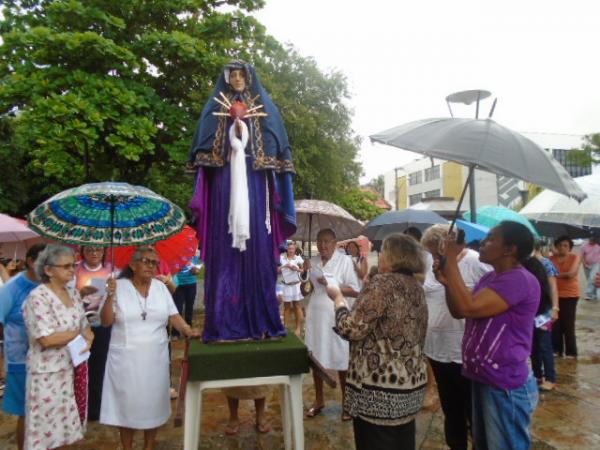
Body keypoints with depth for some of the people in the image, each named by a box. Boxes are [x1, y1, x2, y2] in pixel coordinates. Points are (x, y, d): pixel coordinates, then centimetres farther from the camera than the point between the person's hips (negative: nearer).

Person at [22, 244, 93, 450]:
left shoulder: (74, 293, 5)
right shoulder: (38, 298, -17)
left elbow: (85, 326, 10)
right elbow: (47, 339, -24)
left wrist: (88, 339, -11)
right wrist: (79, 333, -12)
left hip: (76, 366, 6)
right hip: (50, 372, -6)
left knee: (70, 420, 17)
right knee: (49, 424, 7)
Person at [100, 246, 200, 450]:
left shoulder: (160, 287, 3)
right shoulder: (119, 286, -7)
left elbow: (173, 316, 1)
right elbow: (106, 321, -9)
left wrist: (188, 330, -15)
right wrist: (110, 296, -22)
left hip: (155, 357, 3)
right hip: (126, 357, -2)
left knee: (153, 402, 13)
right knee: (127, 403, 9)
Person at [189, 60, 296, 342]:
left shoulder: (264, 107, 18)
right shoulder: (215, 107, 18)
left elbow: (276, 148, 9)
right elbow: (204, 146, 8)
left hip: (254, 185, 0)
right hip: (225, 185, 0)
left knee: (257, 251, -4)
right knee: (225, 253, -5)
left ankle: (261, 321, 2)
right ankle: (224, 324, -1)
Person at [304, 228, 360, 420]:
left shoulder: (344, 261, -6)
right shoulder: (313, 262, 8)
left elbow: (355, 291, -11)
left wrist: (330, 284, -18)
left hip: (336, 317, -4)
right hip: (315, 316, 4)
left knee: (342, 361, 6)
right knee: (316, 359, 12)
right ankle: (319, 400, 29)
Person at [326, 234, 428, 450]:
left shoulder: (383, 283, -17)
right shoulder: (417, 287, 9)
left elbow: (352, 329, -20)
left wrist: (338, 298, -5)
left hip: (381, 386, -8)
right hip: (412, 383, 9)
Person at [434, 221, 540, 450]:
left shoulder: (520, 281, -23)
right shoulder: (489, 278, 7)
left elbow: (468, 308, -31)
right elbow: (458, 312, 11)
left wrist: (451, 260, -25)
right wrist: (446, 281, -6)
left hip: (506, 387, -9)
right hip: (483, 379, 9)